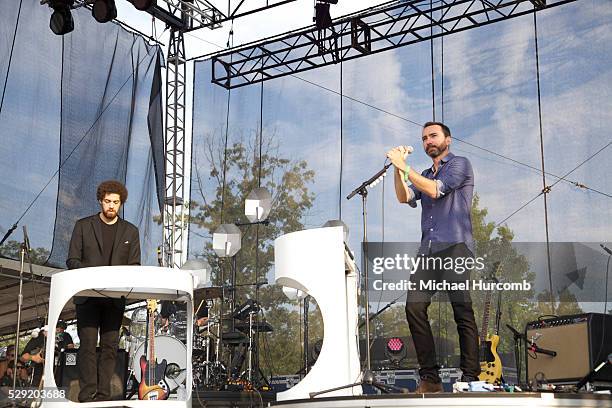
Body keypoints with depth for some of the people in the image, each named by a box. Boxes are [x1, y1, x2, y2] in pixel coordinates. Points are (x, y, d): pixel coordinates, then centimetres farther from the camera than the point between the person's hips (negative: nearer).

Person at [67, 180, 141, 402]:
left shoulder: (130, 231, 11)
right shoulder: (83, 225, 6)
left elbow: (135, 266, 8)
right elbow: (72, 260, 2)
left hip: (115, 298, 2)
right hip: (88, 296, -2)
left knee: (110, 347, 1)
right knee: (88, 345, -7)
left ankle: (103, 396, 6)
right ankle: (87, 396, -6)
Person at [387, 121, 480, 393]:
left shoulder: (459, 165, 7)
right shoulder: (425, 175, 27)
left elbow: (435, 190, -8)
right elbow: (404, 197, 11)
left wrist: (404, 167, -7)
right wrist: (397, 169, 0)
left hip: (454, 247, -6)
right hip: (428, 251, 6)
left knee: (462, 311, -11)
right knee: (414, 306, -8)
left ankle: (470, 378, -9)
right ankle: (429, 378, -6)